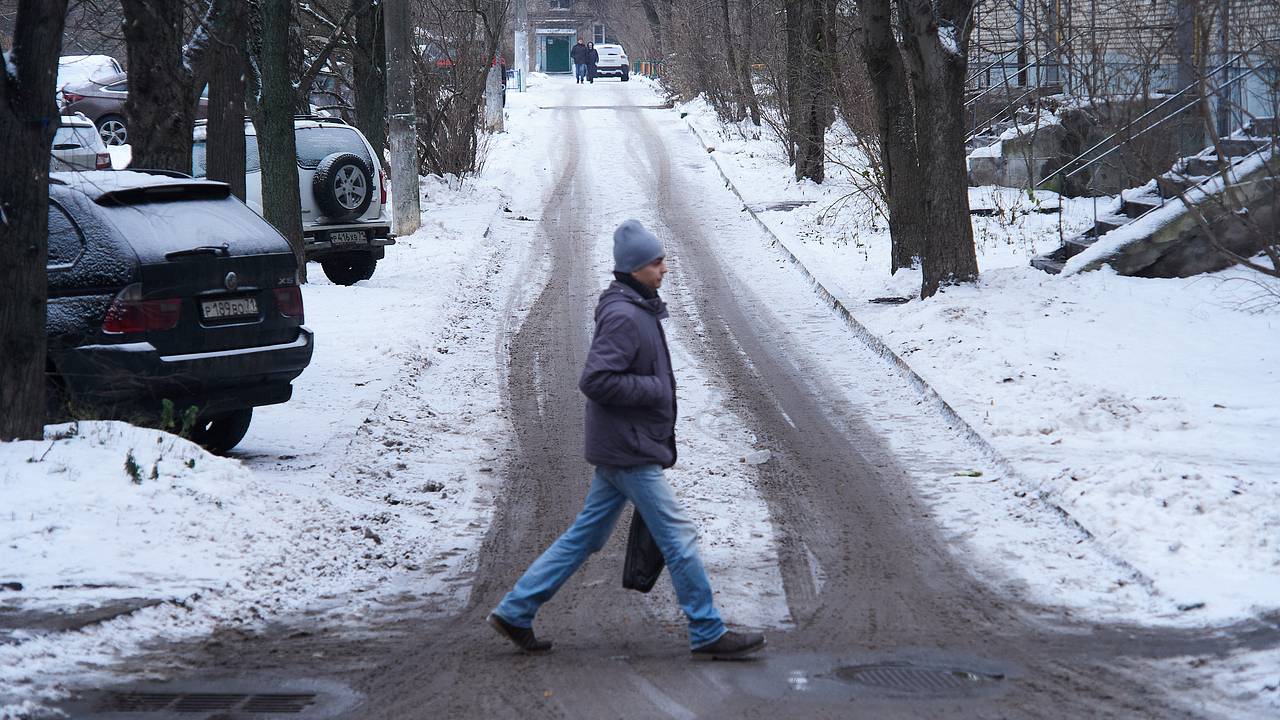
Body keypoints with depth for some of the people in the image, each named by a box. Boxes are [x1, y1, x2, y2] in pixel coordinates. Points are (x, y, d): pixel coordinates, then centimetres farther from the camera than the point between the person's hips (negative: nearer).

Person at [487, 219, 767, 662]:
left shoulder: (640, 310, 14)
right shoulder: (623, 316, -19)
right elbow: (594, 380, -25)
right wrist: (655, 389, -18)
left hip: (620, 447, 10)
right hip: (629, 449, -10)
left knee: (585, 535, 14)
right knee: (678, 536, -3)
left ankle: (515, 611, 17)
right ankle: (708, 634, 4)